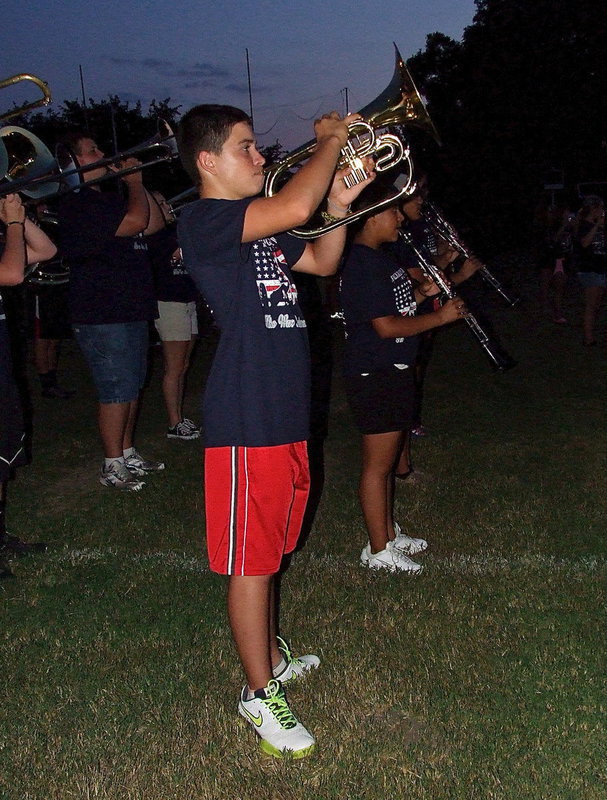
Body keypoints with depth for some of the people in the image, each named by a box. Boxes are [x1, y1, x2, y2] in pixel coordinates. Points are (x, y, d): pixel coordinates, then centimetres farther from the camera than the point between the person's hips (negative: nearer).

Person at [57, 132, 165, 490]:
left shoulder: (102, 198, 19)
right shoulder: (77, 204, -15)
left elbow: (154, 223, 22)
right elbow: (136, 221, -22)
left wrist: (134, 183, 13)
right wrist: (134, 181, -8)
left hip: (130, 309, 10)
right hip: (103, 316, -10)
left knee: (131, 387, 16)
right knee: (117, 391, -5)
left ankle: (128, 454, 28)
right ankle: (113, 466, 6)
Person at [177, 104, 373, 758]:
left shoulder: (261, 228, 16)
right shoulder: (203, 221, -14)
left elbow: (323, 262, 24)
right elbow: (295, 206, -29)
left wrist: (339, 204, 7)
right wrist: (330, 139, -12)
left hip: (284, 412, 9)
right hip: (246, 421, -9)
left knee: (270, 550, 22)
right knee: (251, 560, 3)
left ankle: (271, 654, 40)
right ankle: (259, 693, 18)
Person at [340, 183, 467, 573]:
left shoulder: (382, 258, 13)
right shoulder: (363, 264, -20)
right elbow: (385, 326, -24)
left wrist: (420, 293, 7)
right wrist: (440, 317, -15)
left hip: (394, 370, 10)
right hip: (375, 375, -10)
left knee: (388, 457, 19)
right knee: (378, 463, -1)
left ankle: (389, 530, 33)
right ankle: (379, 549, 11)